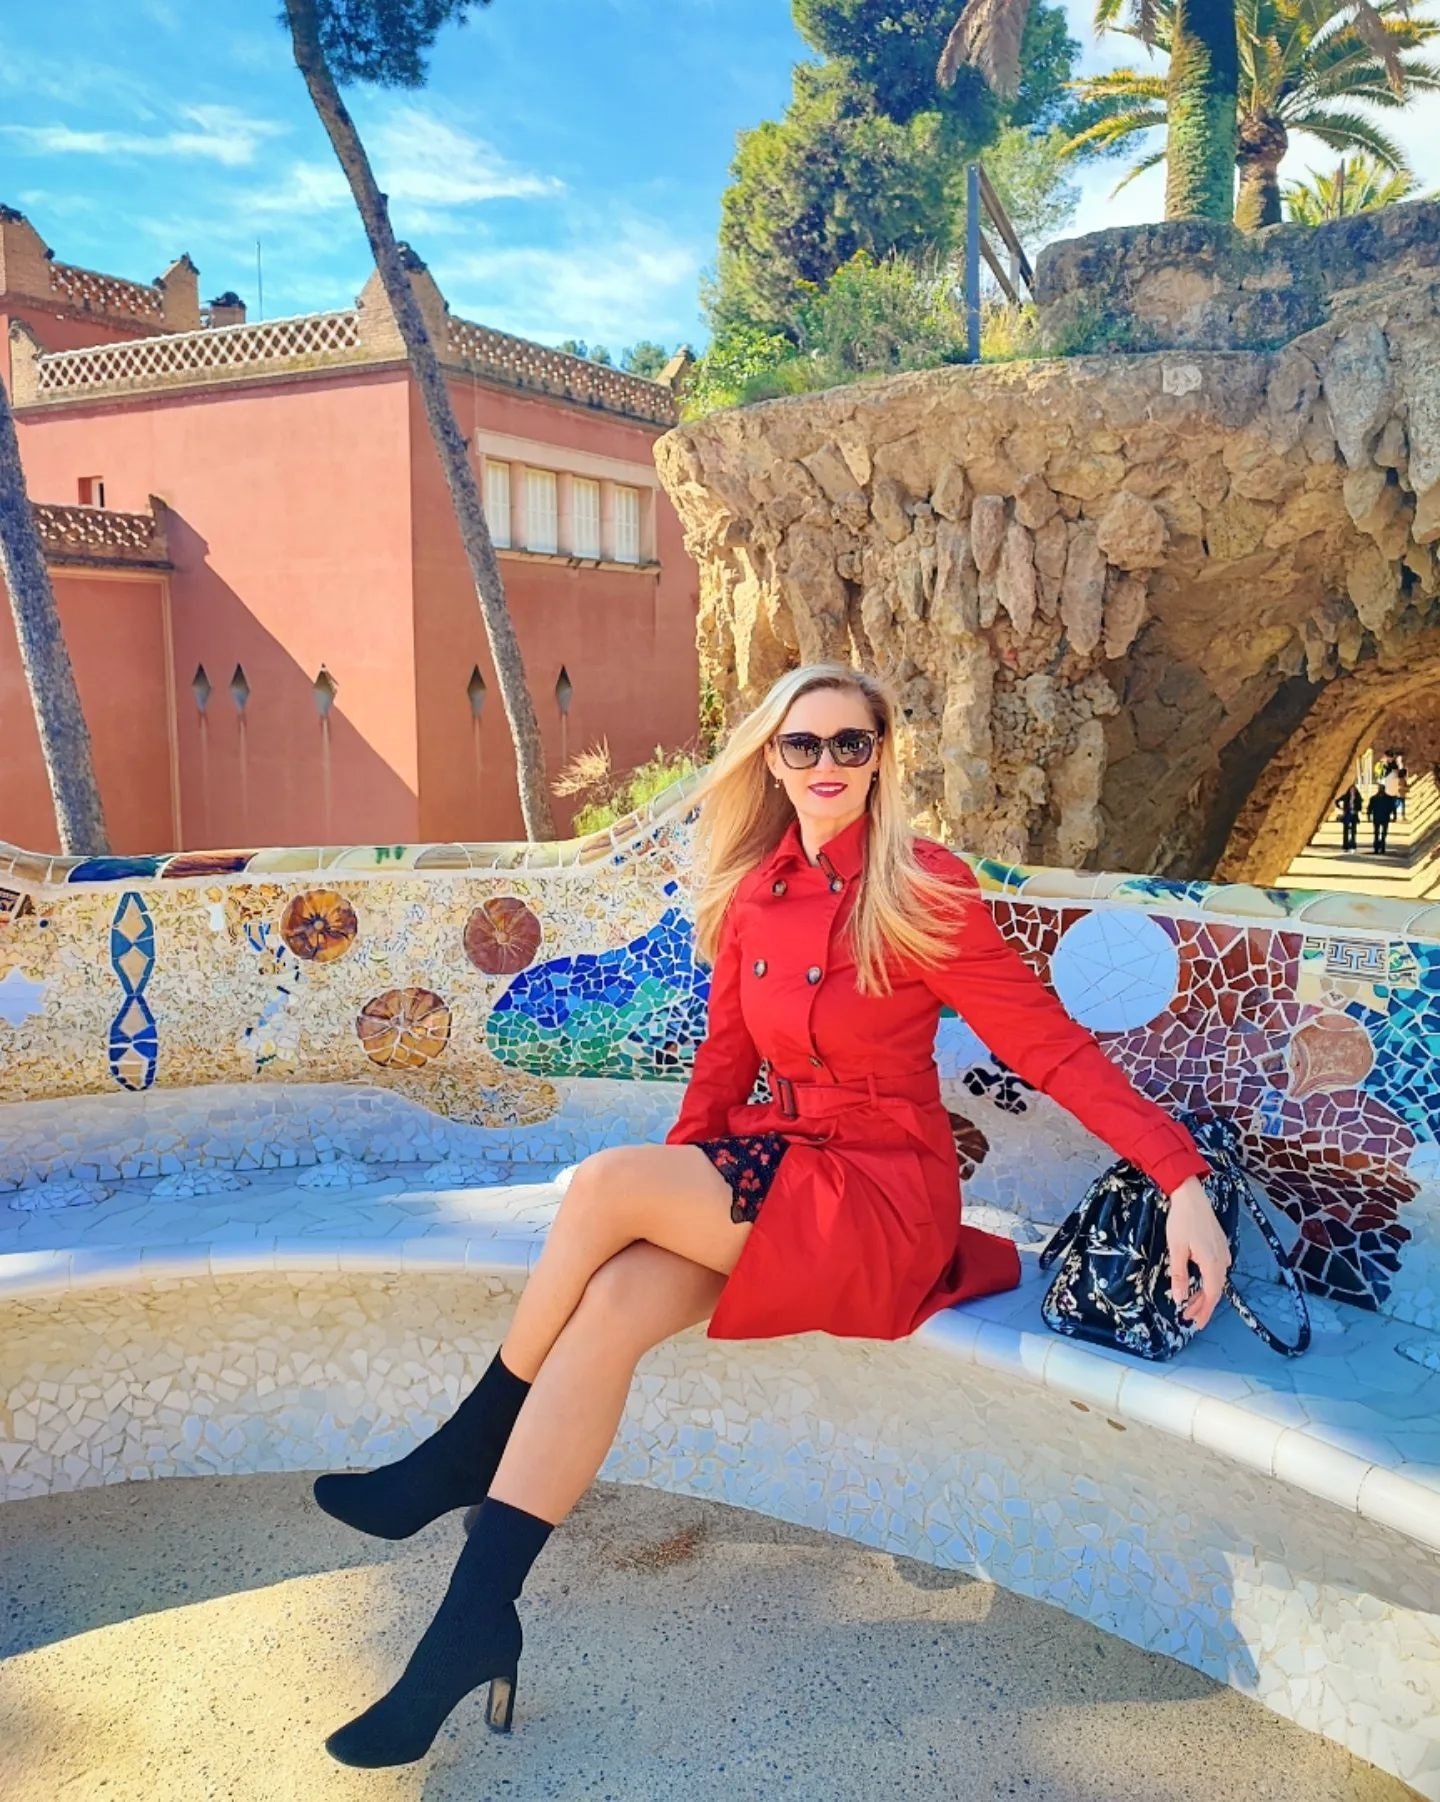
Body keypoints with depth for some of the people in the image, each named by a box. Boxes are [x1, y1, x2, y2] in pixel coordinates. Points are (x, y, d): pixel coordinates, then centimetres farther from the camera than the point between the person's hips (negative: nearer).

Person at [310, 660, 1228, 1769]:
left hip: (881, 1198, -5)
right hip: (767, 1167, 5)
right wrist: (671, 1202, 2)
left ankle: (466, 1457, -2)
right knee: (609, 1308, -24)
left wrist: (1183, 1179, -19)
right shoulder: (754, 892, 6)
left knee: (601, 1183, -24)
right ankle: (474, 1621, -14)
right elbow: (727, 1059, 10)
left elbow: (1053, 1046, -11)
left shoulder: (926, 890, -11)